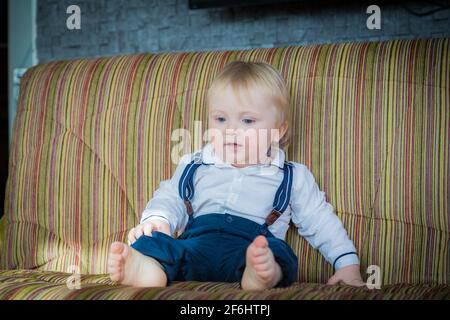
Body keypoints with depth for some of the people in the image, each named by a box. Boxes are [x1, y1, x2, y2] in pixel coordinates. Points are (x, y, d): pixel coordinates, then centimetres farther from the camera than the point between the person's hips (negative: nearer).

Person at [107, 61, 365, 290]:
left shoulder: (292, 177, 22)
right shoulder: (194, 167, 28)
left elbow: (320, 221, 22)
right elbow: (170, 200, 26)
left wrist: (348, 264, 11)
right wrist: (156, 220, 1)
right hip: (196, 242, 1)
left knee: (277, 252, -36)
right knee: (155, 242, -31)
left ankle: (262, 272, -68)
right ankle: (144, 268, -63)